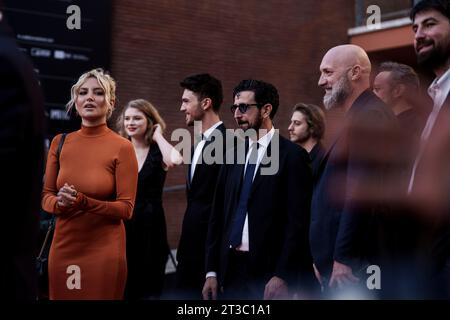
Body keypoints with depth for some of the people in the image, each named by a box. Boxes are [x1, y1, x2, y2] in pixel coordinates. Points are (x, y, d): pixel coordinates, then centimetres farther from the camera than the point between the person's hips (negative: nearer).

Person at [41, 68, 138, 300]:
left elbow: (126, 208, -10)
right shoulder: (60, 143, 5)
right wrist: (59, 203, -14)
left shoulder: (122, 147, -8)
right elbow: (46, 195, 9)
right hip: (63, 246, 4)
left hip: (104, 248, -4)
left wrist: (82, 201, -23)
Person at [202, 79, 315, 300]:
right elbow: (218, 214, 11)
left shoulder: (292, 155, -6)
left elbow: (298, 221, -10)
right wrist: (212, 271, 6)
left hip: (268, 270, -5)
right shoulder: (234, 154, 11)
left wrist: (282, 276, -15)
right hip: (230, 267, 5)